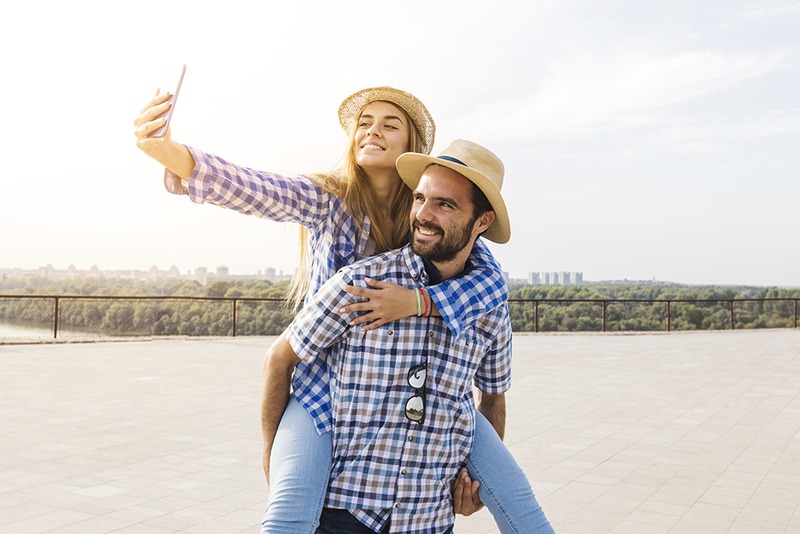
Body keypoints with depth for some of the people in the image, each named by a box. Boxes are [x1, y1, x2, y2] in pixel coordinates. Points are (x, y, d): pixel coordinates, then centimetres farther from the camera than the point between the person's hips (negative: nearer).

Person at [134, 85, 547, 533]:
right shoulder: (327, 199, -5)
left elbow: (493, 278, -13)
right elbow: (250, 190, -23)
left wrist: (416, 301, -29)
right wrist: (173, 154, -40)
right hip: (325, 382, -2)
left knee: (512, 493, -5)